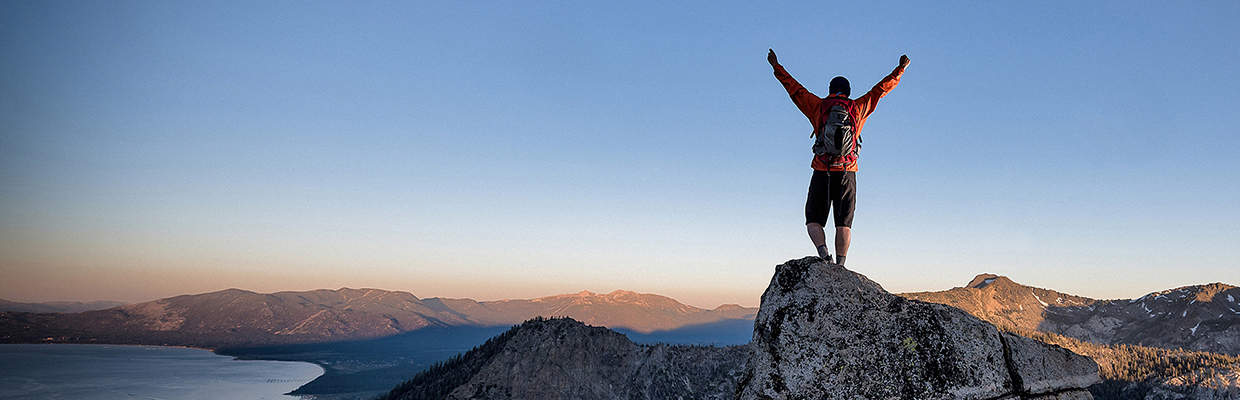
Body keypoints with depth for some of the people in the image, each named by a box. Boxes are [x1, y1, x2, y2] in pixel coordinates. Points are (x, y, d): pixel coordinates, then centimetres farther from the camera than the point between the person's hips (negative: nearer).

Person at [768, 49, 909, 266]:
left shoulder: (819, 107, 5)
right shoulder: (859, 108, 8)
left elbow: (794, 88, 13)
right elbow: (881, 88, 19)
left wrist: (776, 67, 24)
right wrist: (900, 69, 32)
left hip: (822, 173, -1)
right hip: (847, 174, 1)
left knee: (814, 220, 5)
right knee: (844, 223, 5)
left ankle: (824, 254, -19)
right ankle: (840, 265, -5)